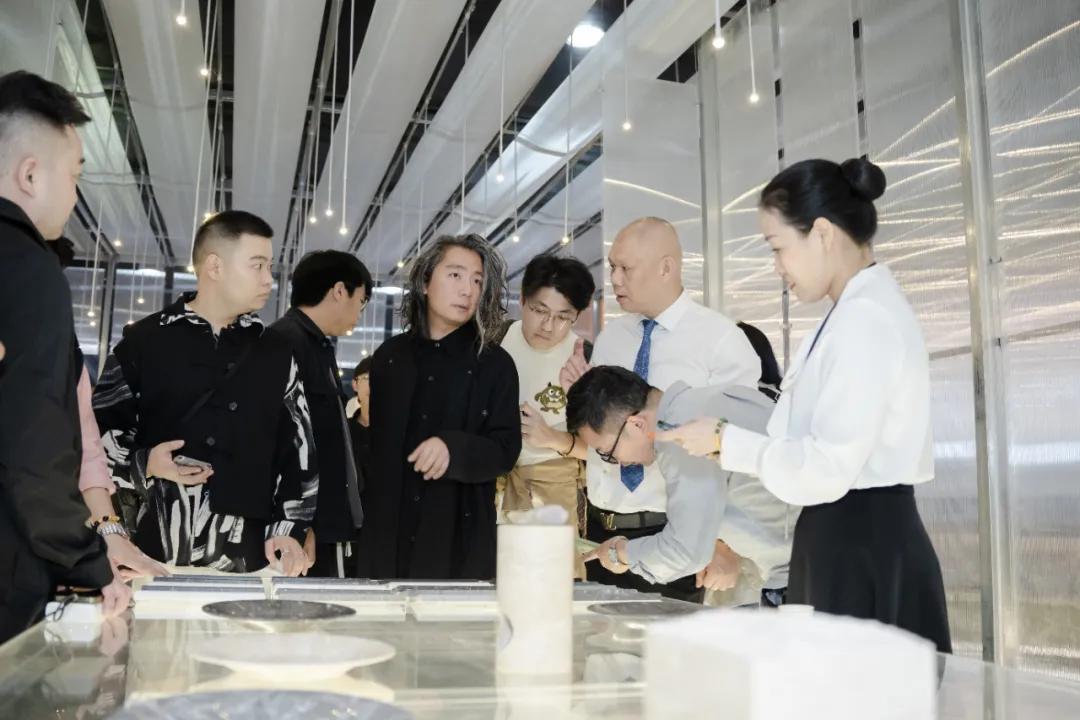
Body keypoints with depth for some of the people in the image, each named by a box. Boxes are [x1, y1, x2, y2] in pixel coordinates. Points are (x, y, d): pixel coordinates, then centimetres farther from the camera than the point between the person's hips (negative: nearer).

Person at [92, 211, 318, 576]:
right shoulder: (143, 342, 4)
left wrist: (288, 529, 0)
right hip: (158, 554, -2)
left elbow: (299, 450, 11)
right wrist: (142, 464, -11)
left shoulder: (276, 356, 12)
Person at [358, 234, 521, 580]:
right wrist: (359, 516, 4)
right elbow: (374, 440, 11)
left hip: (460, 534, -2)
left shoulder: (495, 363, 2)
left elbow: (506, 450, -2)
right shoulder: (390, 356, 10)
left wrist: (454, 448, -21)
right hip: (388, 532, 2)